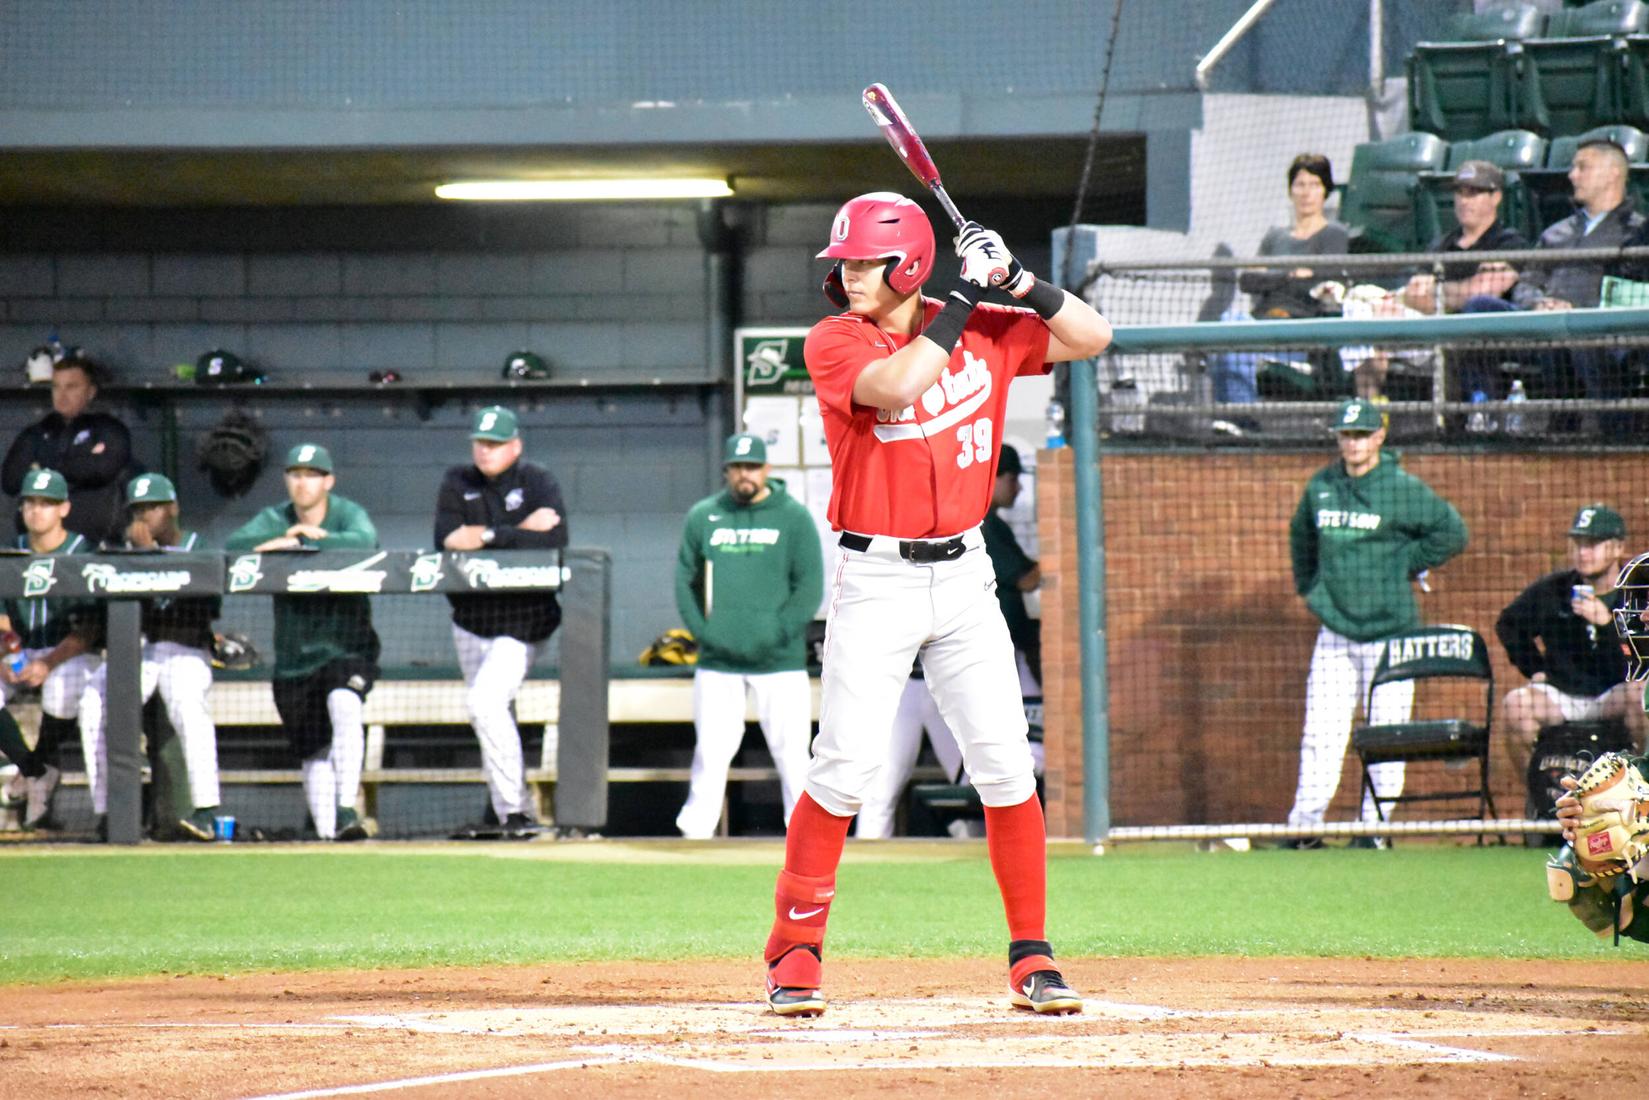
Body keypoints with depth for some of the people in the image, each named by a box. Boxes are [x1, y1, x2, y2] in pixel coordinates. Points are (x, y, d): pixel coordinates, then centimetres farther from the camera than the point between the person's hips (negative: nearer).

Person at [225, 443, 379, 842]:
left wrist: (295, 543, -30)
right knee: (315, 752, 5)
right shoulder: (274, 520, 5)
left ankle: (346, 810, -33)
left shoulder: (348, 514, -3)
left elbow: (364, 542, -27)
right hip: (294, 656, 3)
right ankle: (325, 832, 15)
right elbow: (233, 546, -12)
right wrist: (300, 537, -22)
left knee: (345, 708, -30)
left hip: (347, 648, -3)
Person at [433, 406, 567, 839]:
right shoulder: (458, 483, 5)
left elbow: (554, 542, -22)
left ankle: (515, 810, -16)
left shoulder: (538, 483, -6)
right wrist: (520, 532, -17)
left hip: (522, 620, -6)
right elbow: (445, 539, -11)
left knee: (485, 702, -21)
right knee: (493, 714, 12)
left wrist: (489, 536, -21)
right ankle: (508, 814, 23)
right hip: (470, 619, 6)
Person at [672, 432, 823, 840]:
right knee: (710, 752, 1)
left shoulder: (794, 516, 3)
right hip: (717, 661, 2)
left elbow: (810, 586, -1)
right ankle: (694, 835, 5)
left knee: (792, 752, -4)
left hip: (780, 662, -2)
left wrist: (777, 634, -11)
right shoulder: (703, 516, 11)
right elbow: (684, 580, 12)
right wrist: (702, 630, -3)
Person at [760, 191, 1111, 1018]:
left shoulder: (983, 332, 5)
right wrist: (965, 297, -21)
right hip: (873, 580, -3)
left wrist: (1016, 281, -8)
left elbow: (1091, 338, 6)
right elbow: (897, 386, -26)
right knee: (844, 765, -10)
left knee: (1005, 765, 0)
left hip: (963, 576, 3)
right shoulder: (834, 342, -7)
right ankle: (795, 952, 1)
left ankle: (1031, 959, 8)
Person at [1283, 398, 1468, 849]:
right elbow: (1301, 536, 25)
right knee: (1320, 732, 1)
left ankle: (1375, 826, 7)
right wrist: (1308, 585, 18)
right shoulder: (1321, 486, 8)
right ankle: (1305, 825, 4)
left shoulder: (1403, 489, -6)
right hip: (1335, 633, 4)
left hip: (1389, 630, -3)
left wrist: (1407, 567, -6)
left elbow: (1451, 532, -4)